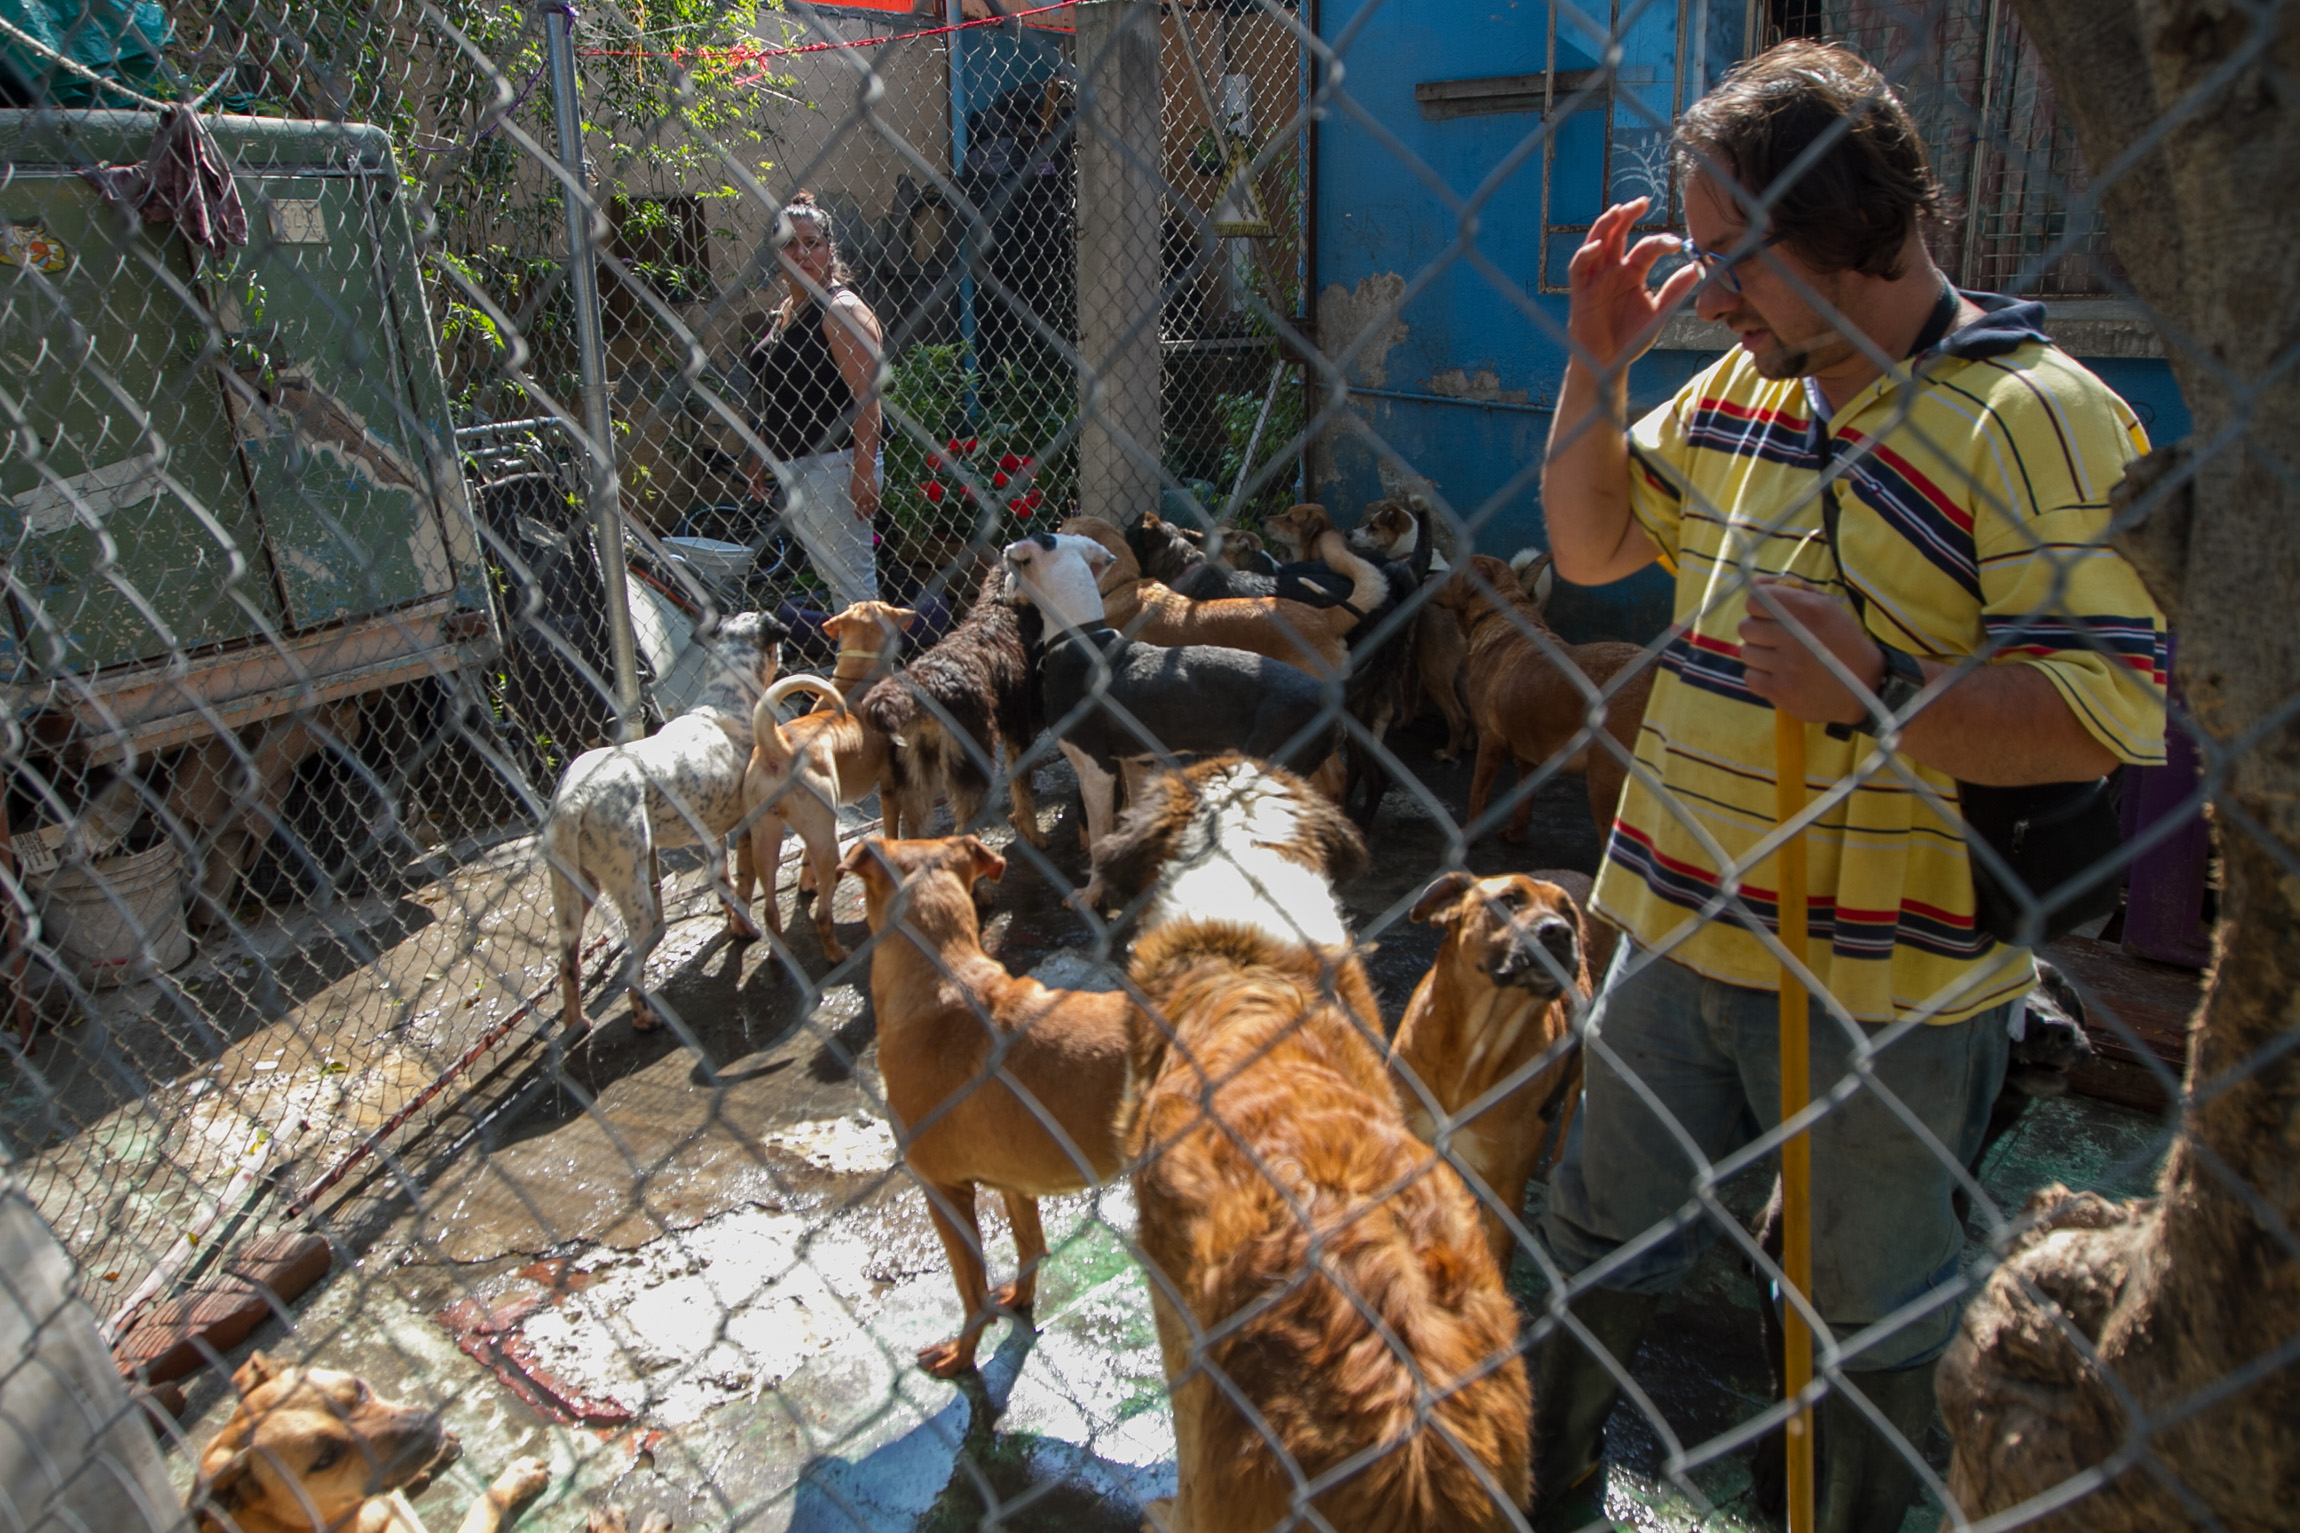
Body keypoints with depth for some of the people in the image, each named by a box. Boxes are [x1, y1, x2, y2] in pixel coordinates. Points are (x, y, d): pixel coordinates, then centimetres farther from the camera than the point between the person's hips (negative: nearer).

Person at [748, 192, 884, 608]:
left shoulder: (842, 310, -12)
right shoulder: (787, 309, 15)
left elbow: (867, 397, -18)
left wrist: (864, 470, -24)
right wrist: (762, 457, 23)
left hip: (834, 464, -9)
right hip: (793, 467, 9)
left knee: (853, 581, -5)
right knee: (831, 576, 16)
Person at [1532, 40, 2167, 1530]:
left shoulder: (2035, 418, -17)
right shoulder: (1739, 386, 5)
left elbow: (2115, 714, -22)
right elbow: (1590, 545, 14)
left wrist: (1871, 689, -30)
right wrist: (1596, 367, 2)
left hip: (1887, 981, -6)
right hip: (1679, 929, 7)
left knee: (1876, 1300, 18)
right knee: (1603, 1227, 22)